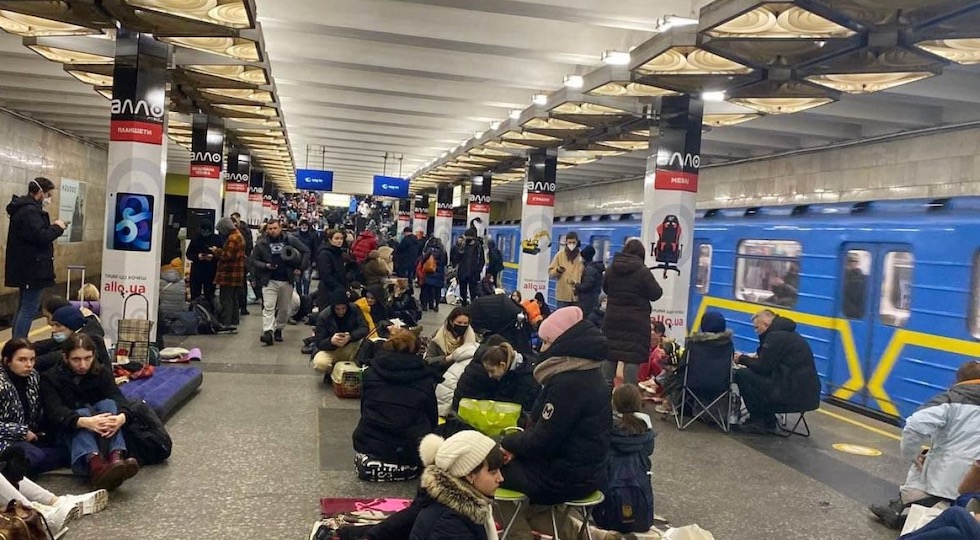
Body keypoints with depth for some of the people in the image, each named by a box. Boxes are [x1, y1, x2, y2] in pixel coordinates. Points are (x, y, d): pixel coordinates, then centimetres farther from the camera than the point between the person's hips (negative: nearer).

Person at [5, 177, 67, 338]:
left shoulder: (23, 208, 16)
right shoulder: (29, 211, -18)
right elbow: (41, 237, -24)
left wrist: (52, 227, 7)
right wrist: (57, 227, -9)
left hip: (25, 268, 11)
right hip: (32, 269, -11)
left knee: (23, 308, 17)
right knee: (29, 309, -9)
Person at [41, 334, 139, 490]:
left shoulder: (102, 373, 1)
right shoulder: (50, 378, -6)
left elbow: (117, 397, -17)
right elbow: (55, 411, -23)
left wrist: (121, 417, -42)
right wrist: (85, 422, -44)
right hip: (70, 430, -2)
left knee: (108, 404, -27)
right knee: (83, 412, -32)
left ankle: (117, 457, -51)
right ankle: (95, 464, -62)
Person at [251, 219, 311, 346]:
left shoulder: (290, 240, 0)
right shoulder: (261, 244, 1)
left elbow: (306, 252, 4)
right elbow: (254, 261, 5)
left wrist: (300, 268, -4)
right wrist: (266, 266, -13)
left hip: (287, 281, 2)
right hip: (269, 281, -1)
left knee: (284, 309, 11)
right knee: (268, 307, -13)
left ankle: (278, 329, 28)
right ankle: (268, 332, -20)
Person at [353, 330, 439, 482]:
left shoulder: (370, 373, 6)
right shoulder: (425, 379, 3)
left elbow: (364, 410, 15)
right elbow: (432, 419, 10)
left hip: (370, 446, 1)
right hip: (410, 453, -1)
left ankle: (368, 462, 4)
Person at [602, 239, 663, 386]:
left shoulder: (612, 268, 1)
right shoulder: (643, 271, -13)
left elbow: (605, 288, 16)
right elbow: (656, 294, -6)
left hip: (613, 319, 5)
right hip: (636, 322, -5)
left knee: (609, 354, 12)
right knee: (633, 357, -1)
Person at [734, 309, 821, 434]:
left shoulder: (775, 336, -13)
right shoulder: (787, 333, 18)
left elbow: (762, 368, -10)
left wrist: (742, 359, 5)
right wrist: (754, 357, 17)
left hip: (794, 395, -10)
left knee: (742, 375, -7)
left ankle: (758, 421, 3)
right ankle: (768, 423, 22)